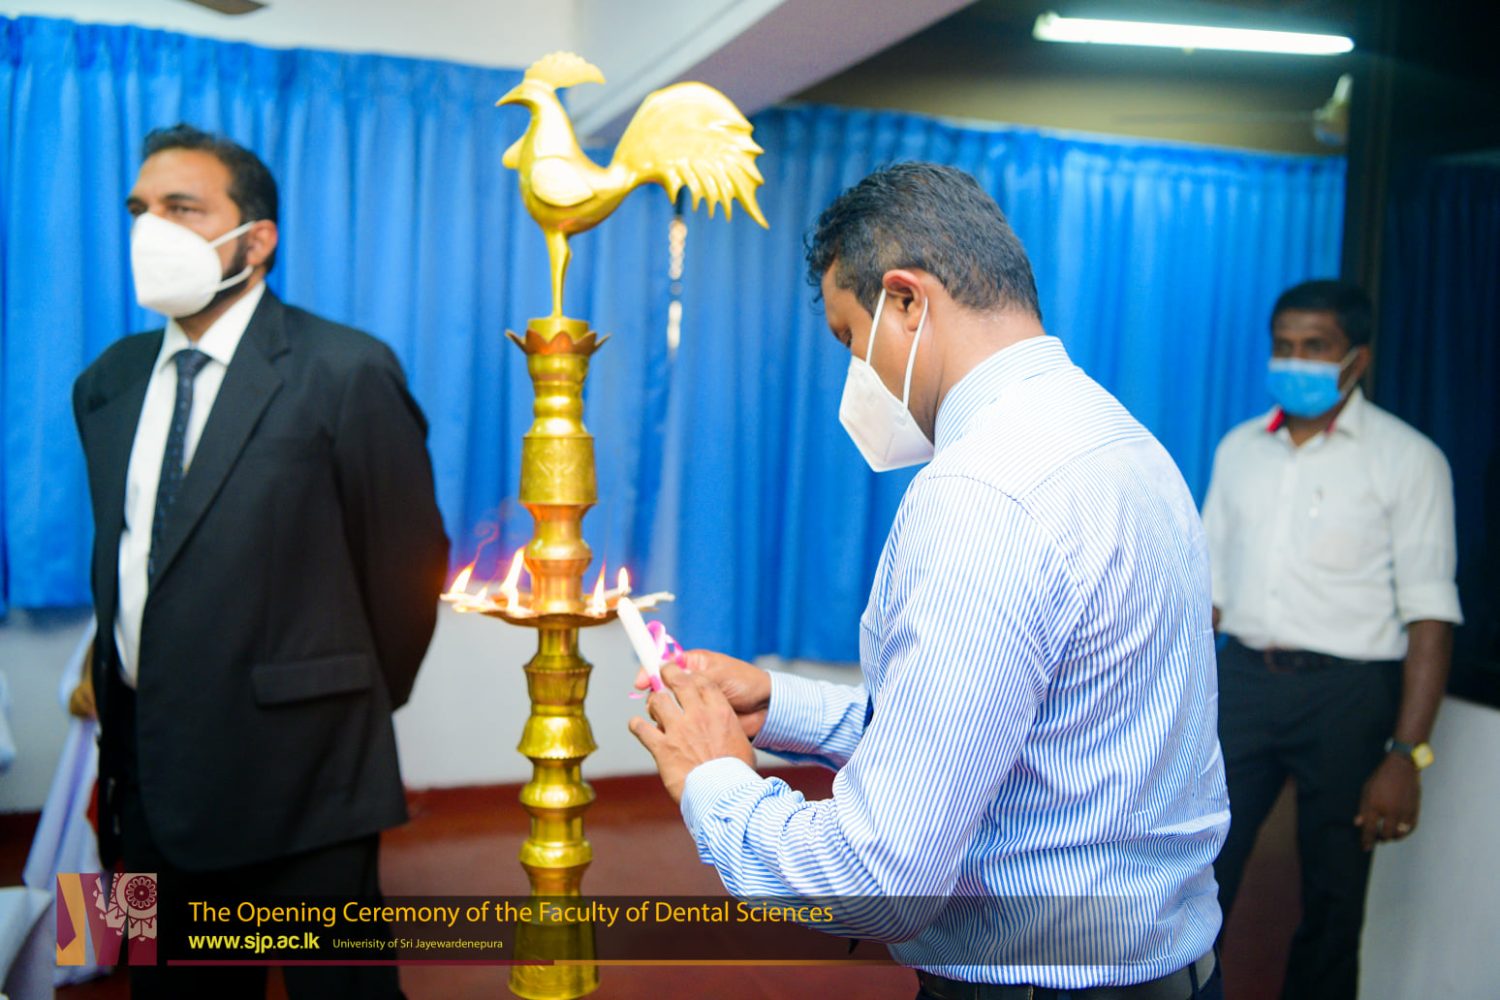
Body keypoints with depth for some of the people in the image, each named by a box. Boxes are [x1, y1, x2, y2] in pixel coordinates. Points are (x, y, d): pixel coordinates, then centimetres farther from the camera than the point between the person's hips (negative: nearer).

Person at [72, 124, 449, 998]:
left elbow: (409, 558, -5)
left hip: (297, 776, -5)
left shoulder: (346, 371, -10)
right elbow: (118, 563, 15)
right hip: (148, 775, 6)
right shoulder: (110, 383, 9)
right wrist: (123, 717, 12)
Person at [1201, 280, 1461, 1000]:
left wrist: (1406, 754, -17)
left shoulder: (1407, 459, -4)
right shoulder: (1240, 448, 10)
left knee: (1331, 905, 8)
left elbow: (1429, 614, -10)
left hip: (1346, 693, -3)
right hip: (1242, 678, 4)